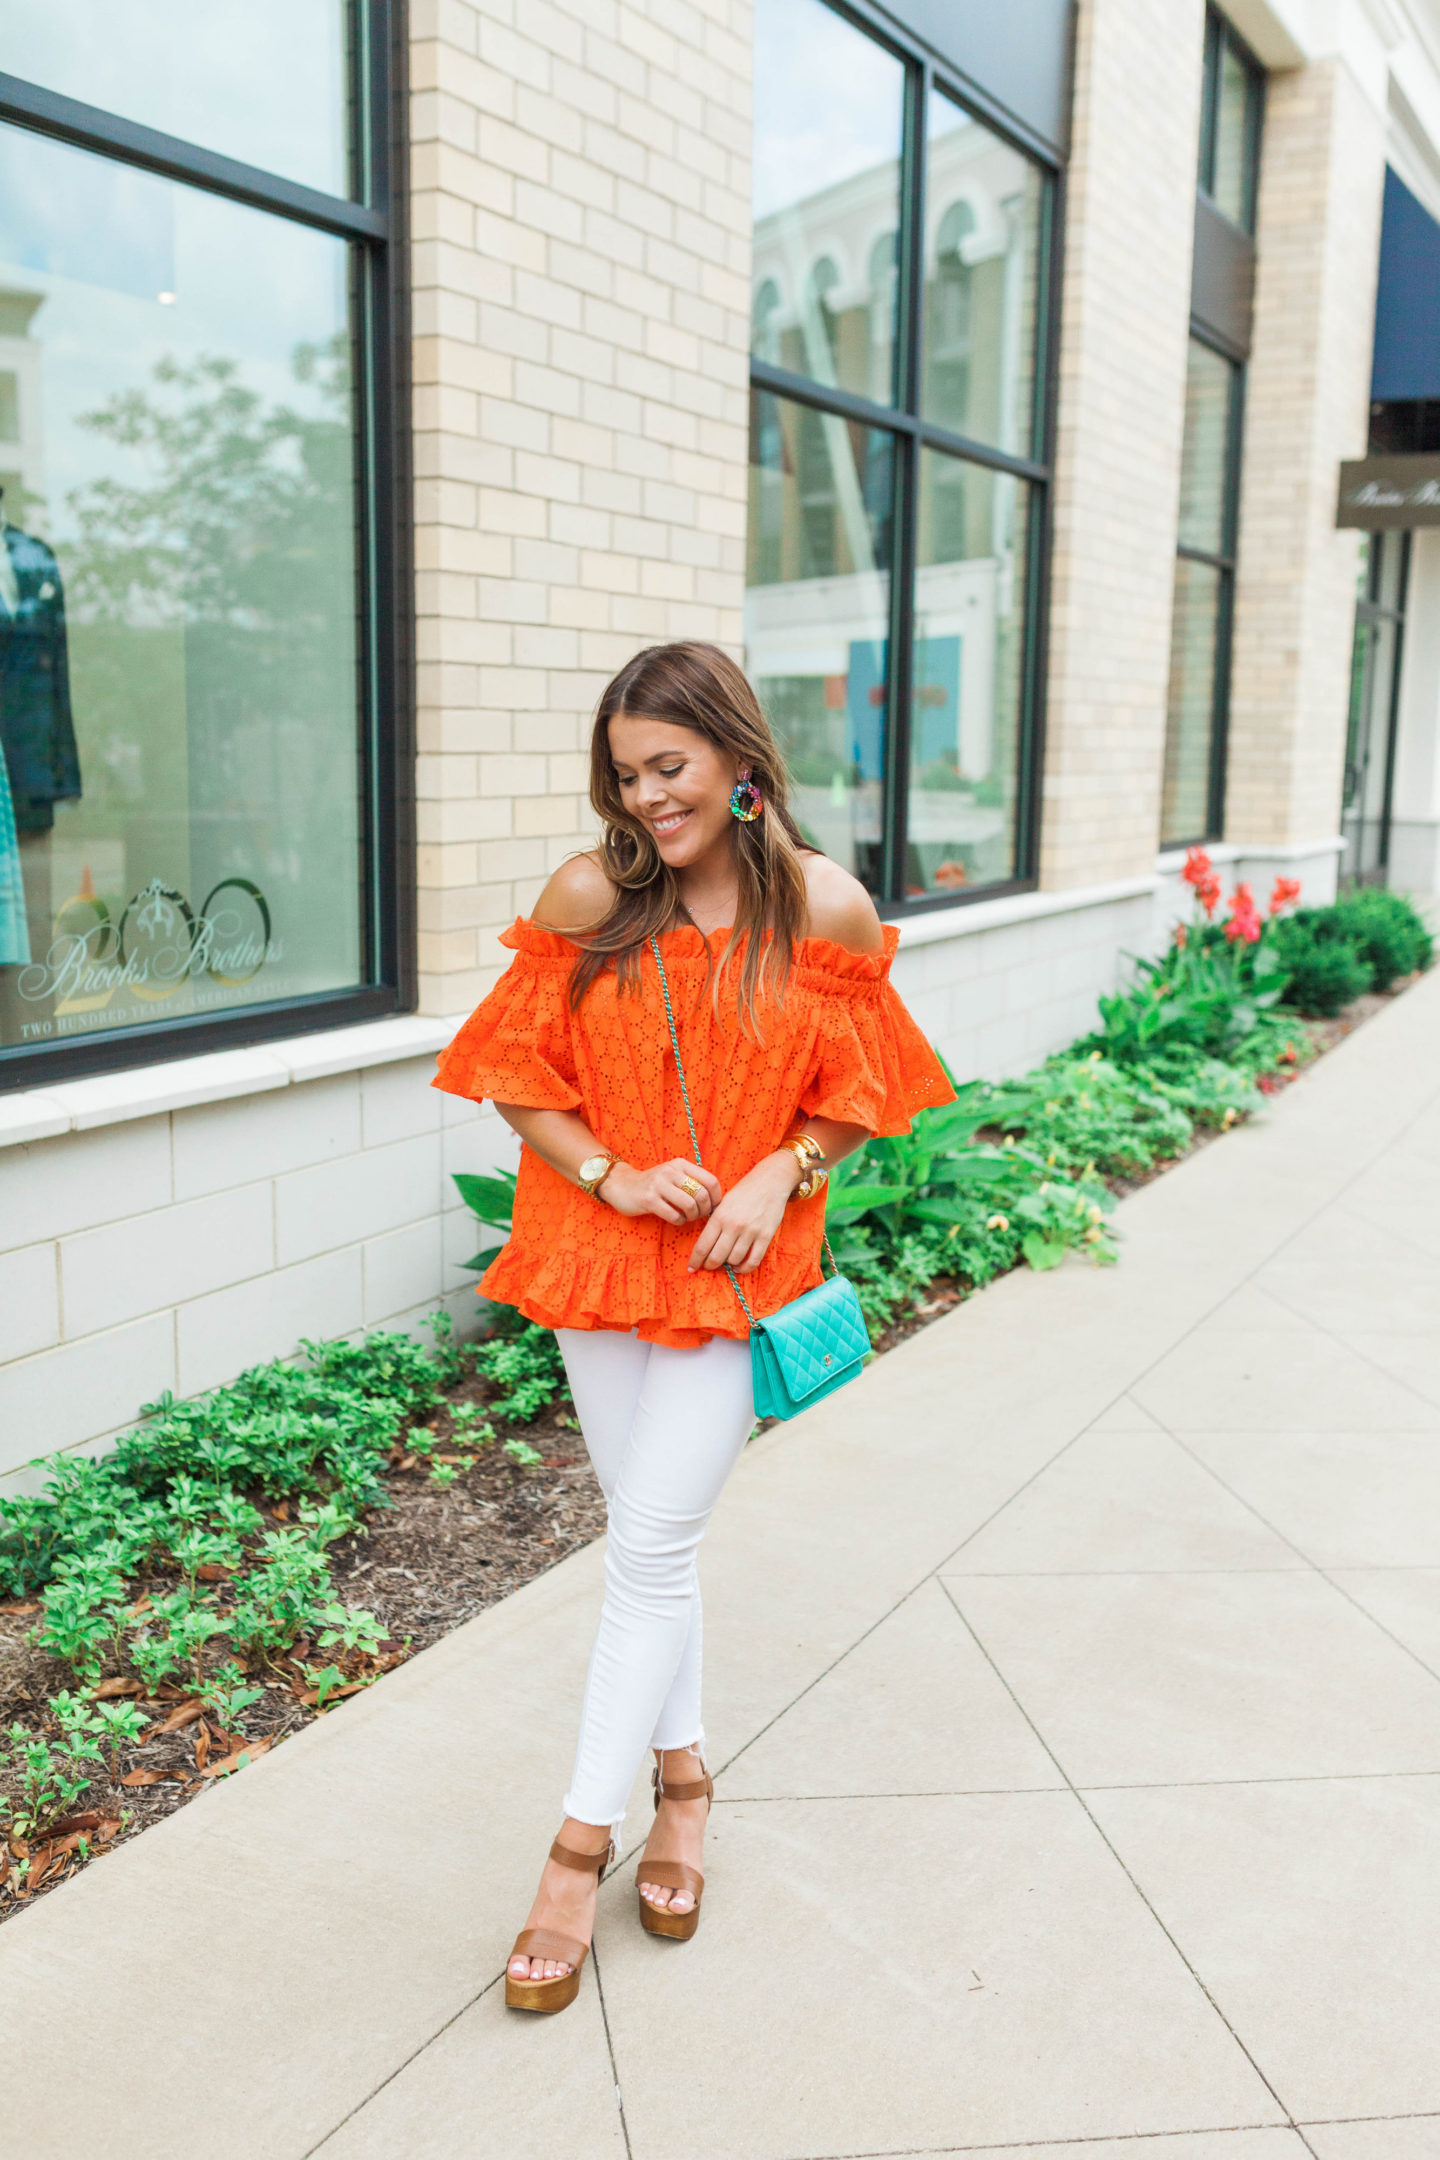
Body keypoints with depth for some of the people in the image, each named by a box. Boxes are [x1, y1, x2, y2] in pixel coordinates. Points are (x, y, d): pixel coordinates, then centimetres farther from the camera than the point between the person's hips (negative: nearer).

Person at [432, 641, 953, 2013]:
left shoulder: (826, 911, -7)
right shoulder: (589, 897, -6)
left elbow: (855, 1096, 3)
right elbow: (520, 1076, 0)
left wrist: (779, 1177, -15)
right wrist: (615, 1175, -14)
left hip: (740, 1268, -2)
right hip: (596, 1252, 2)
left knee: (653, 1543, -3)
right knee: (647, 1532, 14)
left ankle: (582, 1839, 11)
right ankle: (681, 1770, 35)